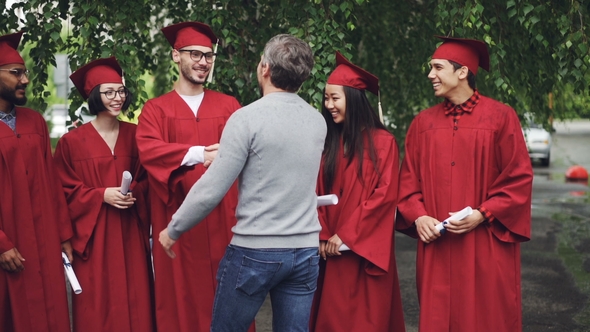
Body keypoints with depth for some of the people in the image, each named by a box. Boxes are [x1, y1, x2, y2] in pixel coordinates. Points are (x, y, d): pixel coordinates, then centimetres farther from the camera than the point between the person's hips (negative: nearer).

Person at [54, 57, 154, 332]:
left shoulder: (135, 135, 6)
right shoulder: (72, 142, -3)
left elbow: (147, 178, 12)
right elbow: (66, 192, -2)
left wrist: (135, 192, -9)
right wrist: (102, 196, -15)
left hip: (131, 235, 3)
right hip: (93, 236, -3)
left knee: (134, 297, 4)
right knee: (97, 302, 0)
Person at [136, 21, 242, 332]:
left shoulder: (228, 106, 12)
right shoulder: (156, 109, 5)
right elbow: (148, 149, -14)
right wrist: (199, 153, -27)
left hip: (222, 216, 2)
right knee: (182, 295, 3)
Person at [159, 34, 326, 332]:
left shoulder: (247, 118, -13)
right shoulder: (318, 122, 5)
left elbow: (212, 188, -14)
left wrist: (172, 230, 0)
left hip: (254, 252, -5)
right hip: (306, 251, 5)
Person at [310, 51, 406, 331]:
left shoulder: (382, 142, -3)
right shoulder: (326, 141, 9)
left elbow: (385, 195, -10)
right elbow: (317, 194, 7)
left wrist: (346, 235, -13)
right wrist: (323, 236, -7)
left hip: (366, 252, -4)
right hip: (330, 250, 4)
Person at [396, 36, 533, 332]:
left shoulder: (500, 117, -2)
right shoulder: (423, 123, 9)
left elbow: (519, 178, -4)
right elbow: (408, 178, 10)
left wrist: (482, 215, -13)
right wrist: (418, 216, -7)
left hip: (487, 250, -3)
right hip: (436, 248, 3)